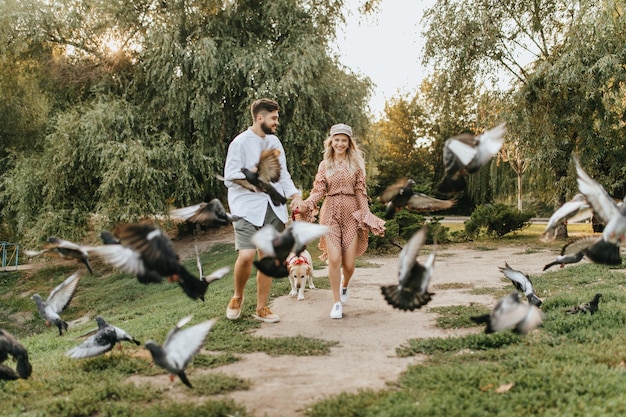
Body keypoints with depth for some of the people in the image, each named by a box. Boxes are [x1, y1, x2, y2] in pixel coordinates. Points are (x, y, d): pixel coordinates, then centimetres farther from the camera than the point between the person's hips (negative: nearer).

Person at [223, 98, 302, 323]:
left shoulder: (274, 142, 11)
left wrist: (295, 195, -2)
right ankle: (237, 297, 10)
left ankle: (261, 308, 18)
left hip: (273, 208, 6)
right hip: (247, 207, -6)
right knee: (246, 255, -17)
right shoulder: (241, 142, -6)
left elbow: (284, 175, 13)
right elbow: (229, 177, -9)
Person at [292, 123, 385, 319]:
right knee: (334, 260, -11)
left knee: (349, 263, -1)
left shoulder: (356, 164, 5)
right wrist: (305, 205, -16)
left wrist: (366, 216, -4)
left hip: (352, 214, 0)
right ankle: (337, 302, 5)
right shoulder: (324, 165, 7)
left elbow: (360, 192, 3)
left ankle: (344, 285, 36)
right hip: (330, 214, 0)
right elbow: (318, 191, 1)